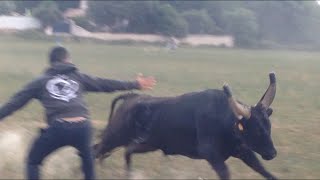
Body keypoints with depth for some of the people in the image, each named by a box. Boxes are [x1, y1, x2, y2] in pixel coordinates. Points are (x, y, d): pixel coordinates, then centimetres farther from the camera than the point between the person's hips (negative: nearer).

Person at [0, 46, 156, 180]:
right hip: (82, 127, 2)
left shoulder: (41, 81, 18)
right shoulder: (78, 77, 20)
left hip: (58, 128, -2)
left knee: (33, 161, 19)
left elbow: (17, 101, 14)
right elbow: (105, 84, 22)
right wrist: (135, 85, 29)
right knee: (86, 156, 36)